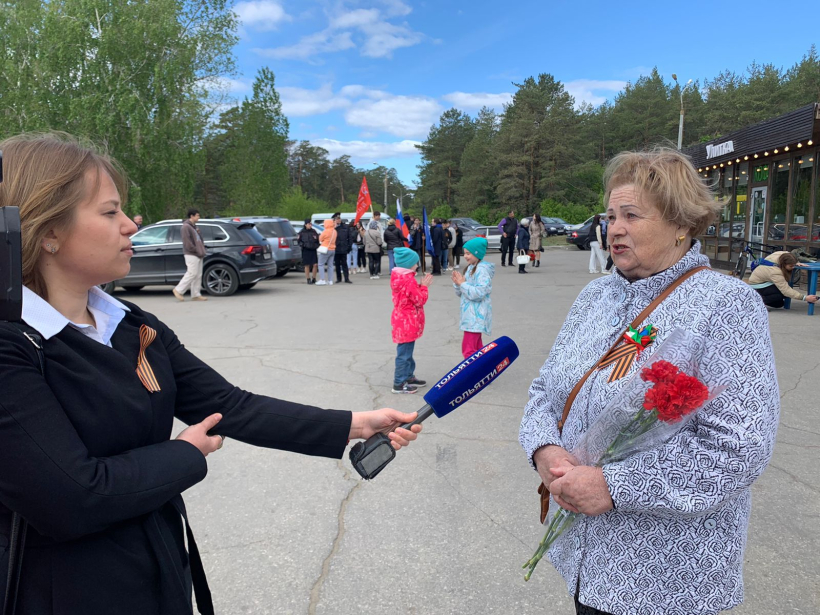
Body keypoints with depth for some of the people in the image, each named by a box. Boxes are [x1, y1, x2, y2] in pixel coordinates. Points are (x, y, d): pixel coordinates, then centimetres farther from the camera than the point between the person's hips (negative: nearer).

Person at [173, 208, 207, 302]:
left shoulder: (194, 226, 22)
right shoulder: (186, 226, -10)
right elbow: (187, 242, -17)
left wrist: (202, 250, 12)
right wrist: (195, 250, -16)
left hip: (198, 255, 10)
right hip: (191, 255, -10)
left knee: (198, 275, 8)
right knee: (192, 274, -11)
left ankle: (196, 295, 11)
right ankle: (178, 290, -1)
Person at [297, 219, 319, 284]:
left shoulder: (314, 231, 6)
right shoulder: (302, 232, 0)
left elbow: (318, 240, 12)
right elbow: (298, 240, 7)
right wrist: (302, 245, -10)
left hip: (313, 250, 2)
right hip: (305, 250, -2)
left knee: (315, 264, -5)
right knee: (307, 265, 3)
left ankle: (313, 279, 10)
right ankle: (308, 279, 12)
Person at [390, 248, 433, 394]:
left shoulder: (399, 277, 8)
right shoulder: (409, 280, -22)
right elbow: (420, 300, -18)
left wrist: (420, 285, 4)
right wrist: (424, 286, -6)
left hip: (402, 321, 10)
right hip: (408, 323, -10)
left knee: (406, 351, 21)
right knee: (404, 353, -2)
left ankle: (409, 376, 33)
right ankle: (399, 384, 5)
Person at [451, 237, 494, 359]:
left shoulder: (482, 270, -15)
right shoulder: (469, 268, 12)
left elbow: (479, 293, -24)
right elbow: (460, 293, 16)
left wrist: (462, 283, -17)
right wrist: (457, 283, -4)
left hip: (476, 316, -10)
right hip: (470, 314, 10)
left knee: (468, 349, -13)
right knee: (477, 347, 16)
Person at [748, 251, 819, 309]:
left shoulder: (782, 255, -16)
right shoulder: (776, 273, -37)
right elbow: (786, 291, -38)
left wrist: (796, 264, -4)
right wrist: (805, 298, -40)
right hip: (757, 286, -10)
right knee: (783, 292, -27)